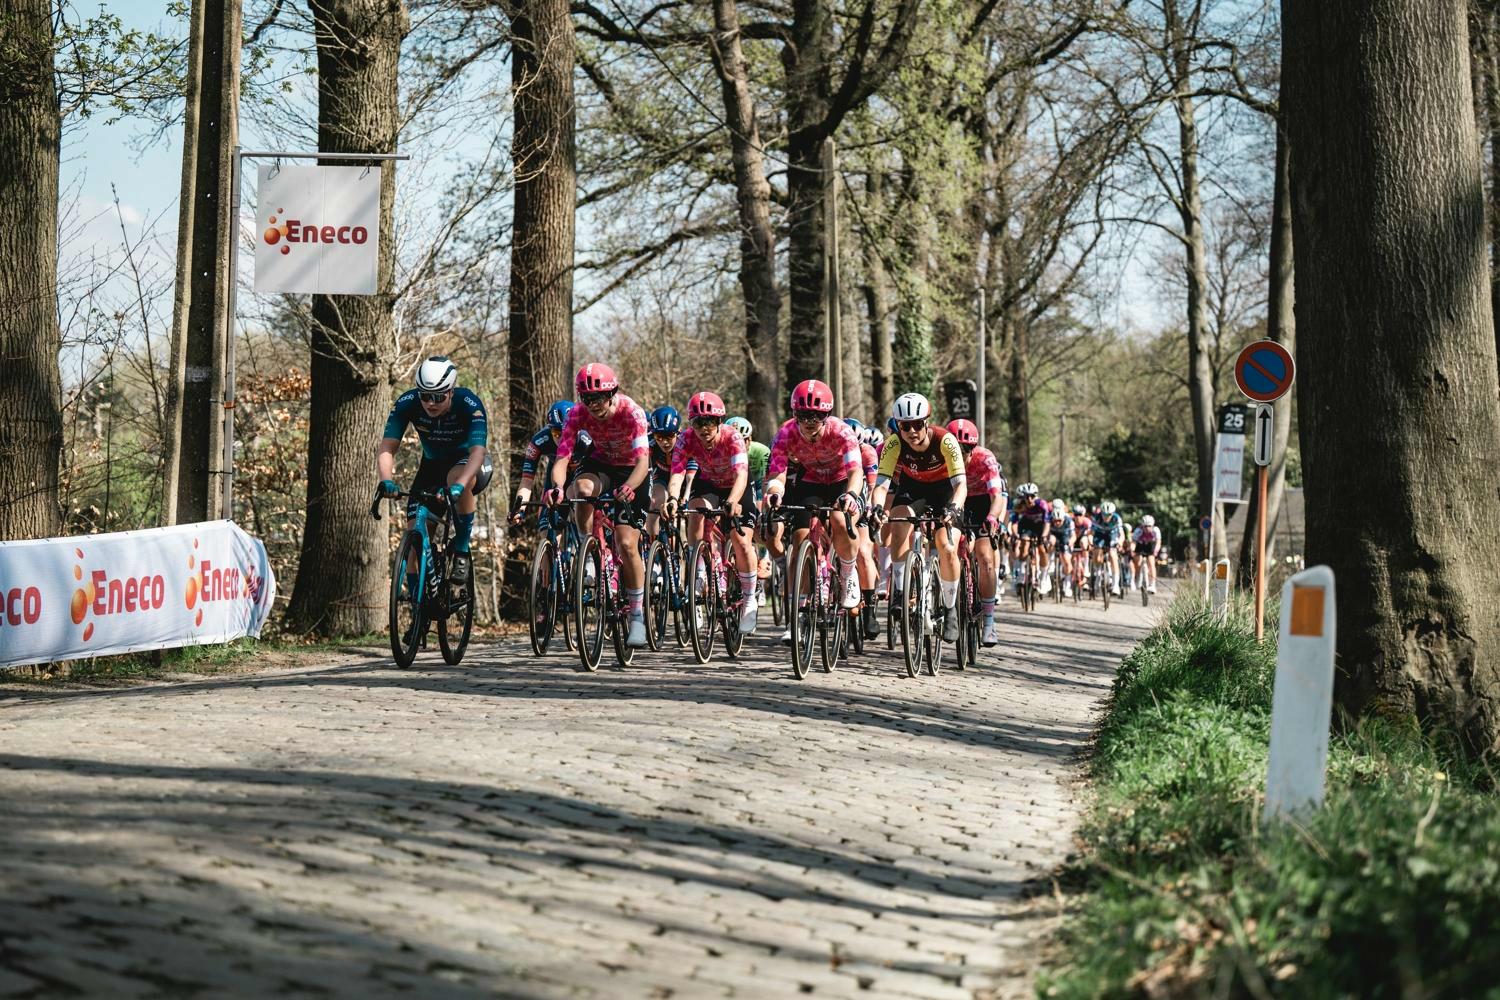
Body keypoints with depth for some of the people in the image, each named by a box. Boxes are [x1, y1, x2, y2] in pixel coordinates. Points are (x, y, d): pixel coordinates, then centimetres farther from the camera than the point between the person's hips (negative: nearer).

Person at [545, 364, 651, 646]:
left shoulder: (631, 412, -30)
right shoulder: (578, 414, -22)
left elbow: (643, 460, -39)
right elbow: (561, 458, -28)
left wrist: (628, 488, -58)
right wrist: (557, 487, -49)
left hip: (631, 471, -3)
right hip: (600, 463, 3)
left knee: (627, 544, -13)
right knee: (582, 489, -35)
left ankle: (637, 617, 0)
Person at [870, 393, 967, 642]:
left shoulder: (945, 441, -33)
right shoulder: (894, 444, -28)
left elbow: (961, 483, -38)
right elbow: (881, 484, -33)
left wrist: (954, 507, -57)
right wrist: (877, 507, -54)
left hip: (944, 489, -2)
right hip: (911, 487, 2)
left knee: (947, 549, -16)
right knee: (900, 523, -29)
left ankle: (950, 610, 3)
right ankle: (898, 592, -18)